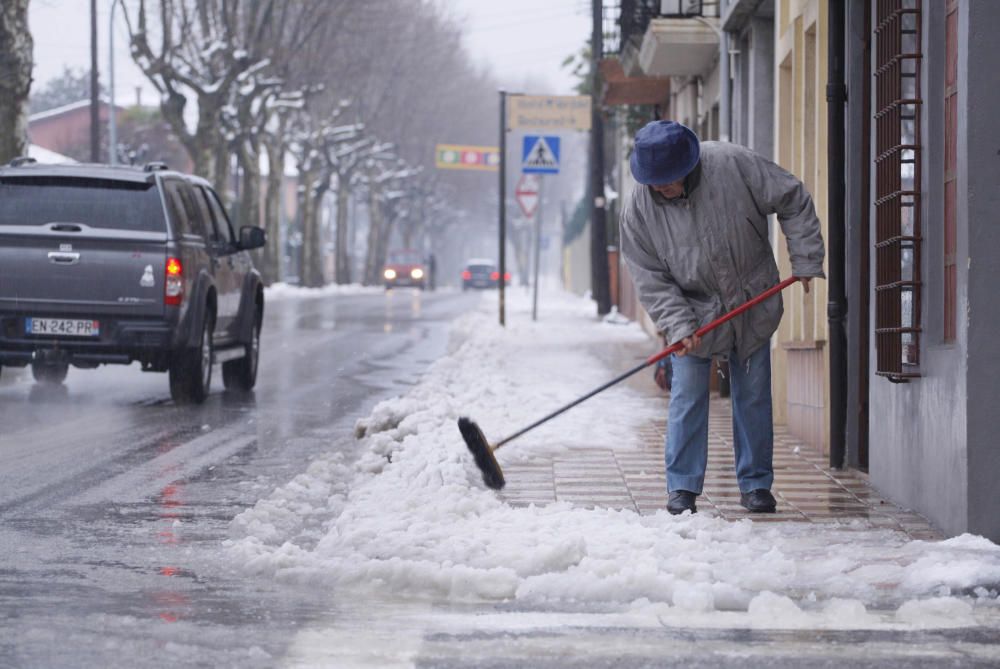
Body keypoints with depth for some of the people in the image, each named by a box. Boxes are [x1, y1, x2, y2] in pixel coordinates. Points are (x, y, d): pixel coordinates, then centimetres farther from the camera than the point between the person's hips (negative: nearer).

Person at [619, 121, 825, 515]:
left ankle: (755, 484, 15)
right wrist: (679, 326, -24)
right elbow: (650, 279, -12)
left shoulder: (732, 165, -21)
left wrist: (805, 260, -11)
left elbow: (793, 201, -10)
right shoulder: (638, 209, -16)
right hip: (693, 312, 0)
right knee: (687, 397, -4)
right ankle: (682, 486, 5)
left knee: (753, 395, 6)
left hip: (751, 305, 0)